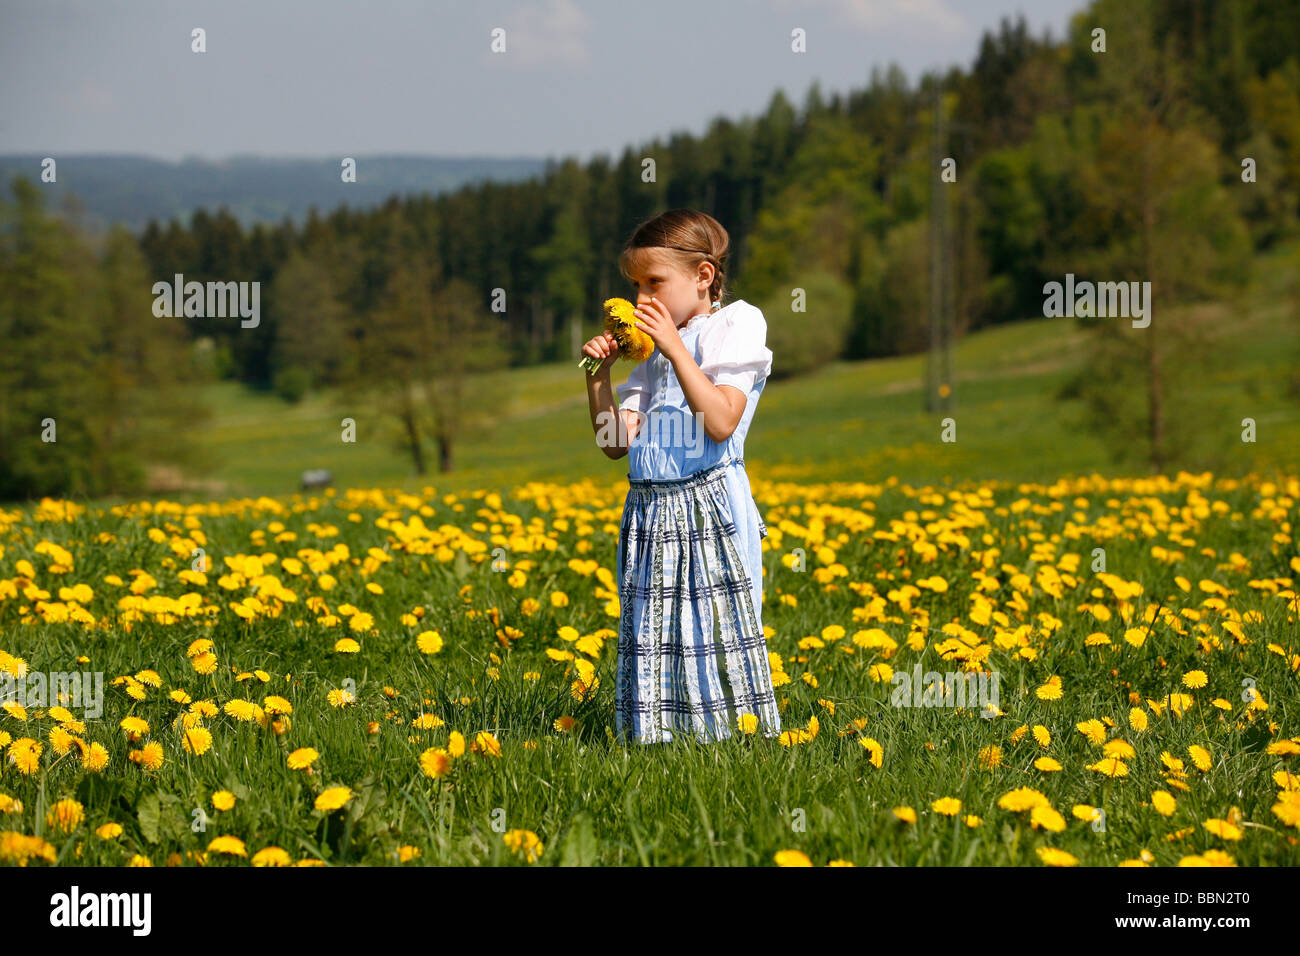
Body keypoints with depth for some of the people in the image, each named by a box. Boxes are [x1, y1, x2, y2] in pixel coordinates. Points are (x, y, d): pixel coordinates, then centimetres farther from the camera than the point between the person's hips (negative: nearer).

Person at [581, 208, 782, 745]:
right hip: (650, 511, 6)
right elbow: (617, 442, 11)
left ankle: (736, 726, -1)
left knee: (717, 620, -7)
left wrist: (676, 348, -18)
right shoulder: (651, 354, 18)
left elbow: (721, 422, -17)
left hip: (709, 506, -6)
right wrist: (598, 377, 1)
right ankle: (657, 731, 10)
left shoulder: (735, 327, -1)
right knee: (652, 630, 5)